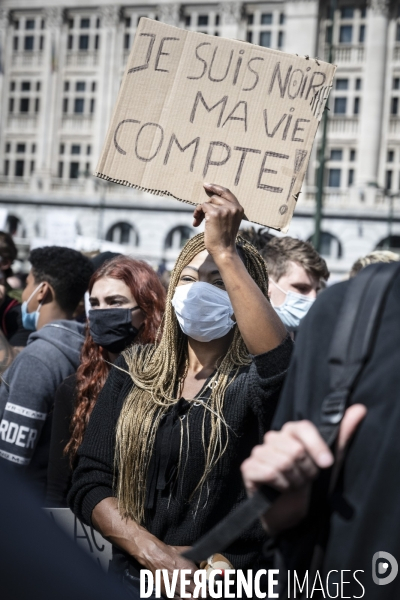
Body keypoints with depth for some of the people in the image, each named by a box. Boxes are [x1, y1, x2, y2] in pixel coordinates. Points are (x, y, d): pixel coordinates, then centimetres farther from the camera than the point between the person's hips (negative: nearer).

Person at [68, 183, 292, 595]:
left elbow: (282, 362, -26)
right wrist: (155, 552, -9)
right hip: (131, 578, 2)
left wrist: (224, 251, -25)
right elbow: (88, 483, 6)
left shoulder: (251, 382, -1)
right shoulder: (134, 372, 10)